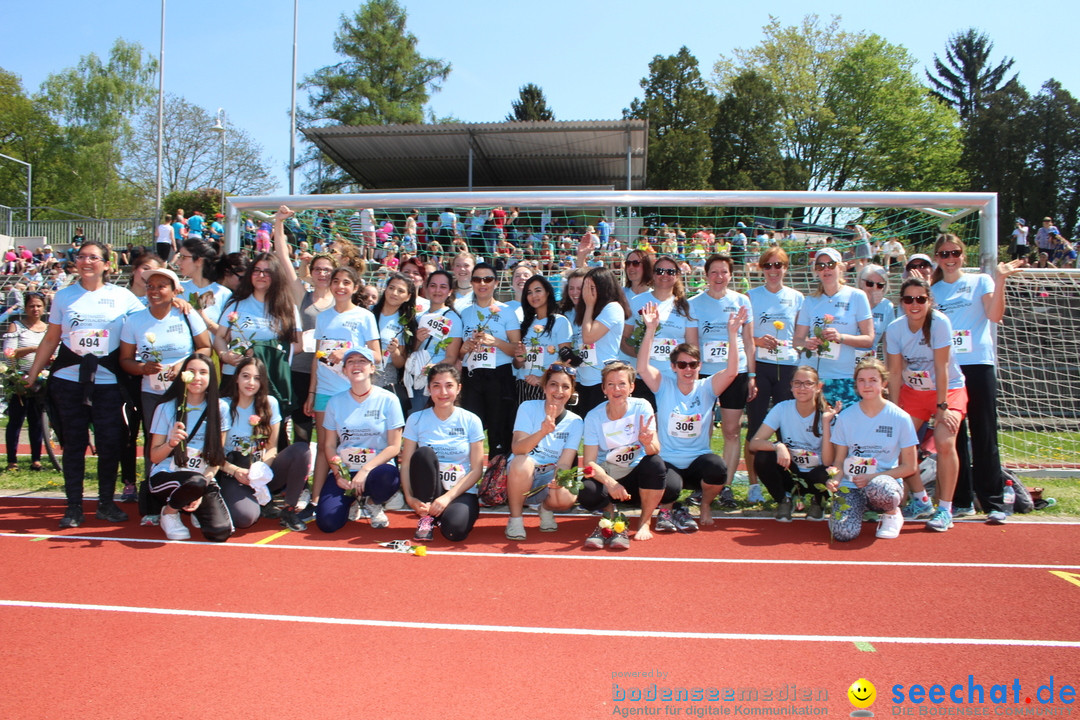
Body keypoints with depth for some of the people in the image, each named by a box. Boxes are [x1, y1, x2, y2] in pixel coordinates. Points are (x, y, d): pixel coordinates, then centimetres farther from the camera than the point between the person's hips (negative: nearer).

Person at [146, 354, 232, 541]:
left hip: (204, 480, 2)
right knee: (196, 482, -38)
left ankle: (195, 510, 14)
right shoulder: (166, 408, -4)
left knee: (220, 532, -20)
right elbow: (154, 457, -1)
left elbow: (217, 457, 2)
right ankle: (169, 511, -3)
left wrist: (201, 493, -9)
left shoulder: (220, 408, 0)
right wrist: (171, 443, -23)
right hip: (165, 477, -2)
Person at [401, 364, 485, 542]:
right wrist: (410, 498, -20)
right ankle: (426, 518, -12)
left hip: (461, 492, -1)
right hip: (428, 493, 2)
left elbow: (476, 469, -5)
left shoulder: (471, 421, -2)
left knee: (454, 530, -33)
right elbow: (406, 465, -2)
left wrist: (448, 497, -17)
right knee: (424, 453, -27)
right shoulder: (416, 420, 1)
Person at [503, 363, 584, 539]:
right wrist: (542, 432, -41)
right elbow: (517, 448, -22)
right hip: (521, 474, -1)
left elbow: (565, 462, -10)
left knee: (566, 498, -32)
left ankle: (546, 509, 6)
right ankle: (515, 519, -13)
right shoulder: (528, 407, -8)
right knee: (522, 461, -36)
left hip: (548, 478, 1)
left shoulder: (575, 422, -2)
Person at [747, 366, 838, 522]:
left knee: (826, 473, -35)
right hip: (789, 475, 1)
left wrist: (826, 423, -28)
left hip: (813, 478, 0)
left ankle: (817, 502, 3)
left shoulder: (826, 415, -14)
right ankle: (784, 500, 0)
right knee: (762, 457, -27)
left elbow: (828, 462, -24)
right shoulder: (782, 409, -11)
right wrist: (778, 446, -39)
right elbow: (753, 443, -19)